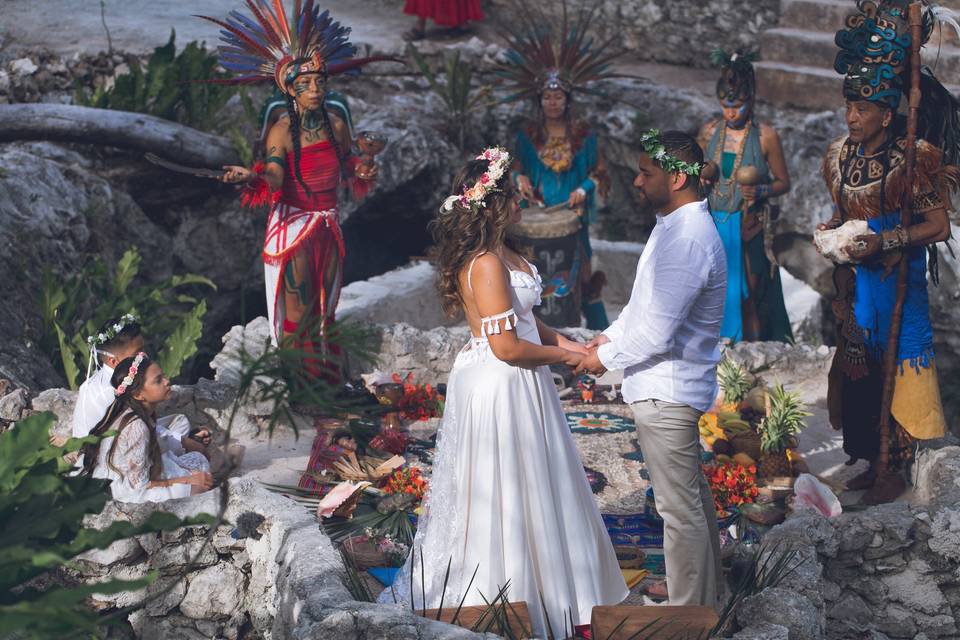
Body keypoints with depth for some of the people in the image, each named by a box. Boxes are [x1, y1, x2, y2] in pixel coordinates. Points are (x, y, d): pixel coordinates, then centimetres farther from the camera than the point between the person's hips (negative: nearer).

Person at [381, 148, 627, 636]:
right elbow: (506, 346, -24)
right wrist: (561, 357, -10)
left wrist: (560, 340, 5)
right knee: (505, 492, 2)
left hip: (511, 387, 10)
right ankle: (509, 598, 14)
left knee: (520, 492, 18)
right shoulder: (487, 264, -24)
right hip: (501, 388, -10)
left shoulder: (500, 252, 6)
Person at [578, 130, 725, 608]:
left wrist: (605, 359, -11)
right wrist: (611, 335, 10)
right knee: (693, 498, 20)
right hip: (673, 387, 11)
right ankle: (705, 600, 33)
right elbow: (647, 300, 22)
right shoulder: (680, 225, 9)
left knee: (680, 508, -2)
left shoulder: (685, 239, -24)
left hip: (665, 393, -11)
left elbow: (655, 333, -25)